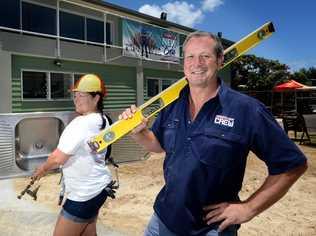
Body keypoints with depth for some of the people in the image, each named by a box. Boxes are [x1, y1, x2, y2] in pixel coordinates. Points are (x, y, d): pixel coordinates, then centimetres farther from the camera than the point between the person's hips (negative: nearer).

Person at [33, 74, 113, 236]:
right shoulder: (103, 120, 3)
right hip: (99, 187, 9)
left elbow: (57, 158, -19)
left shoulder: (80, 123, -24)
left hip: (84, 194, -9)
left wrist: (42, 169, -1)